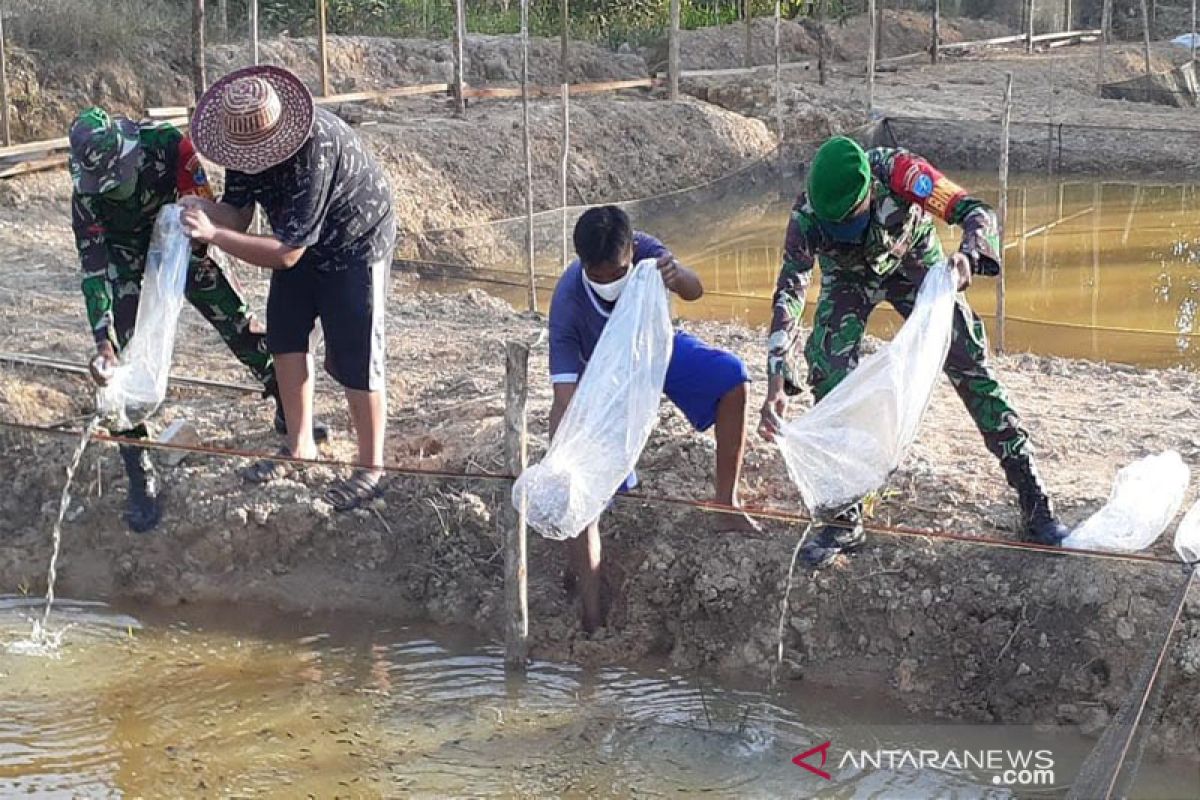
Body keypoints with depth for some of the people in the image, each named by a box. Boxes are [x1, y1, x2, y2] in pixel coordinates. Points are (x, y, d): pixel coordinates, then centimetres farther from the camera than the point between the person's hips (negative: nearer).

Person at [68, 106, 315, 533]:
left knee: (239, 323, 5)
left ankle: (289, 411, 28)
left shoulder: (165, 143, -32)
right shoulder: (86, 197, -32)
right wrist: (103, 342, -41)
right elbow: (94, 269, -33)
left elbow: (199, 201, -16)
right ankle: (141, 479, -5)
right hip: (126, 262, -2)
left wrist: (197, 253, -19)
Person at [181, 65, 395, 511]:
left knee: (353, 356, -7)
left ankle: (371, 470, 5)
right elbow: (238, 213, -11)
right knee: (284, 335, 10)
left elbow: (286, 253, -37)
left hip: (355, 243, -8)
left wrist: (214, 235, -41)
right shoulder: (248, 140, -16)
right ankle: (300, 446, 24)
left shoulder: (312, 153, -40)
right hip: (301, 238, 8)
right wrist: (205, 213, -33)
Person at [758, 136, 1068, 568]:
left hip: (914, 264, -1)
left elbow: (976, 212, -36)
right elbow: (788, 295, -34)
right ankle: (844, 520, -6)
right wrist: (777, 379, -43)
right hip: (849, 278, 1)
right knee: (829, 377, -17)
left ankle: (1035, 504, 1)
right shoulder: (807, 215, -34)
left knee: (970, 367, -7)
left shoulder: (898, 171, -39)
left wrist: (967, 255, -59)